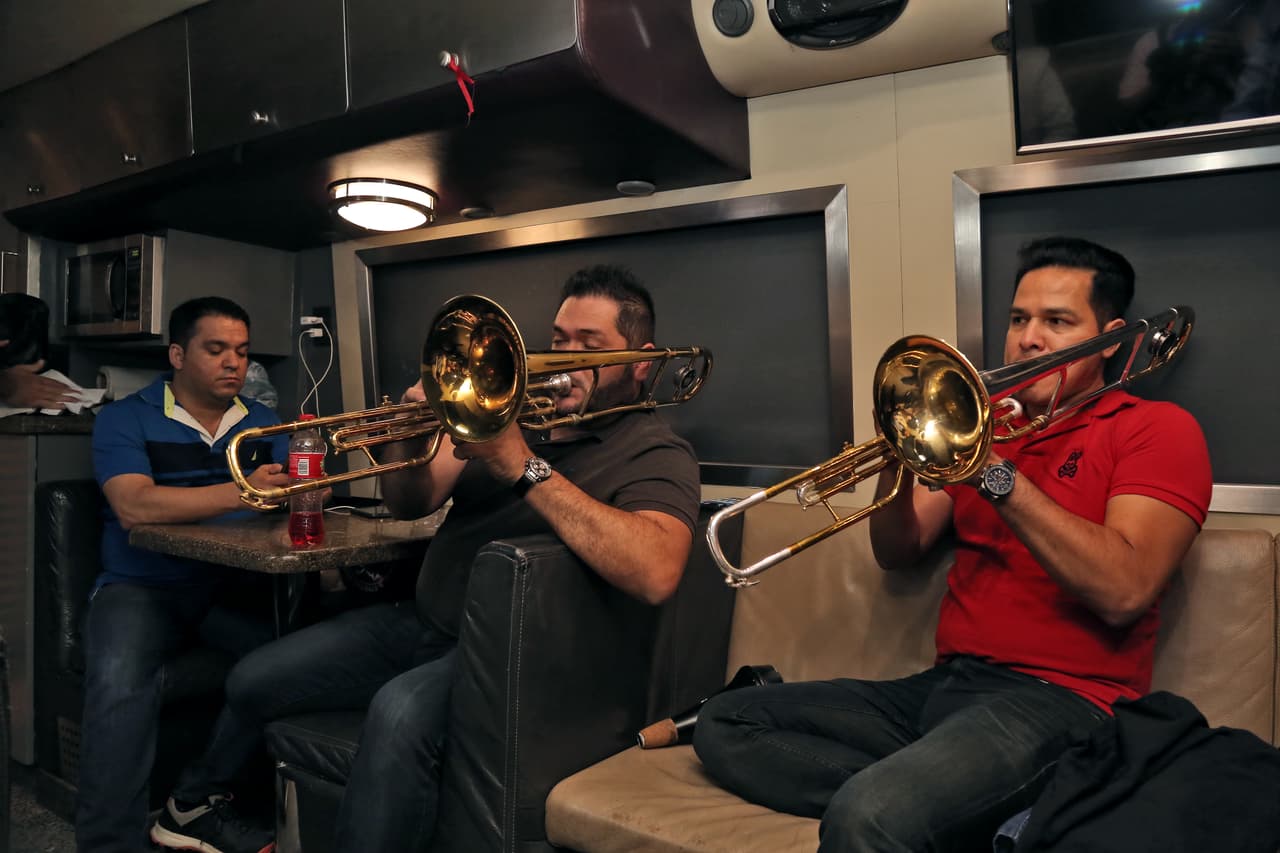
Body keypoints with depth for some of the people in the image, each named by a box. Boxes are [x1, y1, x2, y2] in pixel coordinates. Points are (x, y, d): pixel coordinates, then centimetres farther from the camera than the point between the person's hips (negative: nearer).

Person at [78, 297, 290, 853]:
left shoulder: (262, 423, 15)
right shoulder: (126, 420, 2)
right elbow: (134, 507, -16)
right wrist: (239, 492, -27)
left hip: (238, 585, 3)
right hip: (144, 588, -2)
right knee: (119, 684, -33)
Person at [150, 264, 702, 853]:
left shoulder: (656, 454, -9)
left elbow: (655, 573, -31)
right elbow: (411, 505, 5)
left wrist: (525, 467, -31)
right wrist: (411, 444, -18)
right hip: (419, 622, 7)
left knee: (400, 713, -35)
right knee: (251, 683, 9)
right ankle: (190, 805, 40)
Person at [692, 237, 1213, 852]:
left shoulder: (1156, 428, 3)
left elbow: (1123, 592, -14)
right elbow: (897, 554, 13)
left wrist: (996, 472, -17)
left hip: (1061, 695, -8)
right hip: (944, 684, 8)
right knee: (724, 724, -6)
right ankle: (960, 804, -12)